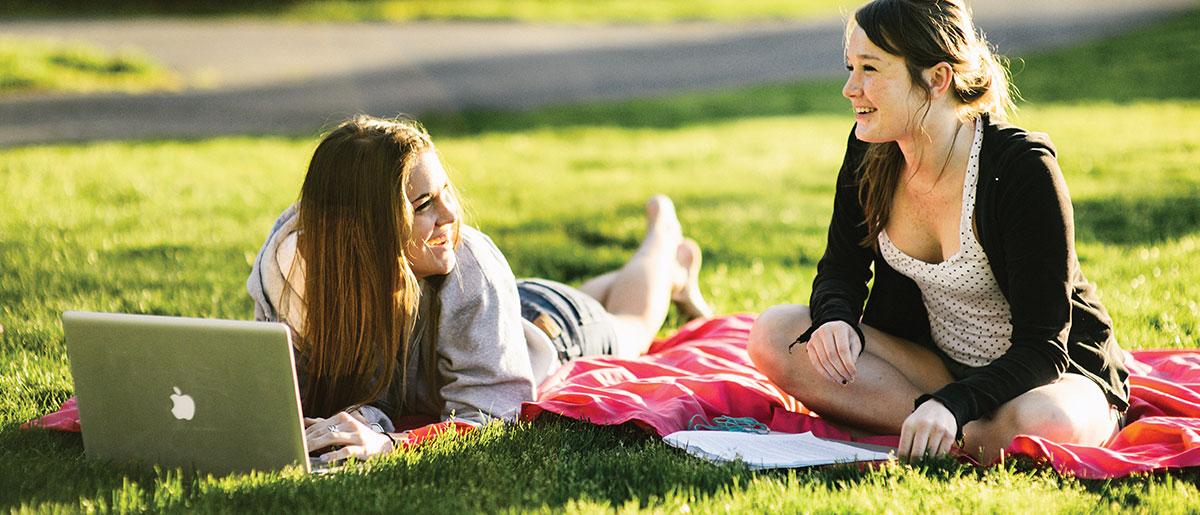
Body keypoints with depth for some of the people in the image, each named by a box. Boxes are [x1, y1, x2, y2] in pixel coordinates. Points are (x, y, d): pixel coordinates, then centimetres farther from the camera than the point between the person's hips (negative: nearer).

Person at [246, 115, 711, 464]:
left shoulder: (471, 269, -47)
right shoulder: (287, 256, -39)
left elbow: (486, 413, -45)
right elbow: (299, 379, -26)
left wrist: (387, 443, -63)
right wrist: (367, 418, -48)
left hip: (549, 328, -3)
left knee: (631, 326, 33)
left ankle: (661, 234, 62)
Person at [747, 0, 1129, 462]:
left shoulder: (1023, 168, -24)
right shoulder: (871, 151, -7)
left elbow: (1043, 346, -25)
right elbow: (842, 267, 8)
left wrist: (952, 403, -42)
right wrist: (836, 319, -17)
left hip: (1060, 372, -7)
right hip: (939, 361, 7)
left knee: (1041, 423, -43)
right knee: (774, 334, -15)